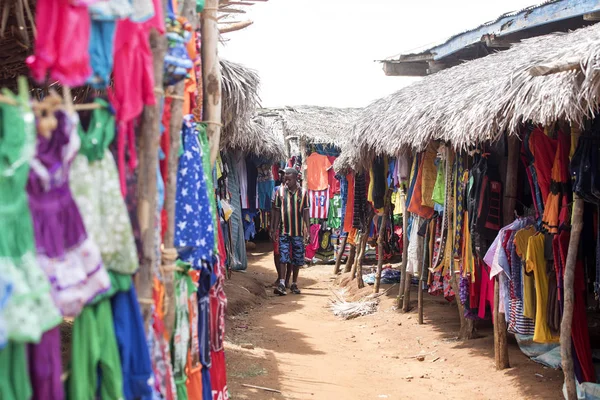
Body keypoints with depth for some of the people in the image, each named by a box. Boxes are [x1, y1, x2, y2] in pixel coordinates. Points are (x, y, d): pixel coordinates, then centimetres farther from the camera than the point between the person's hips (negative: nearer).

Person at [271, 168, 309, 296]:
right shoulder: (280, 191, 1)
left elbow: (305, 213, 2)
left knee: (297, 258, 8)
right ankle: (282, 284, -11)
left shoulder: (303, 193, 0)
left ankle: (294, 284, 19)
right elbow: (277, 211, 6)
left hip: (298, 232, 1)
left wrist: (307, 230, -2)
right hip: (284, 231, -1)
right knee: (283, 257, -8)